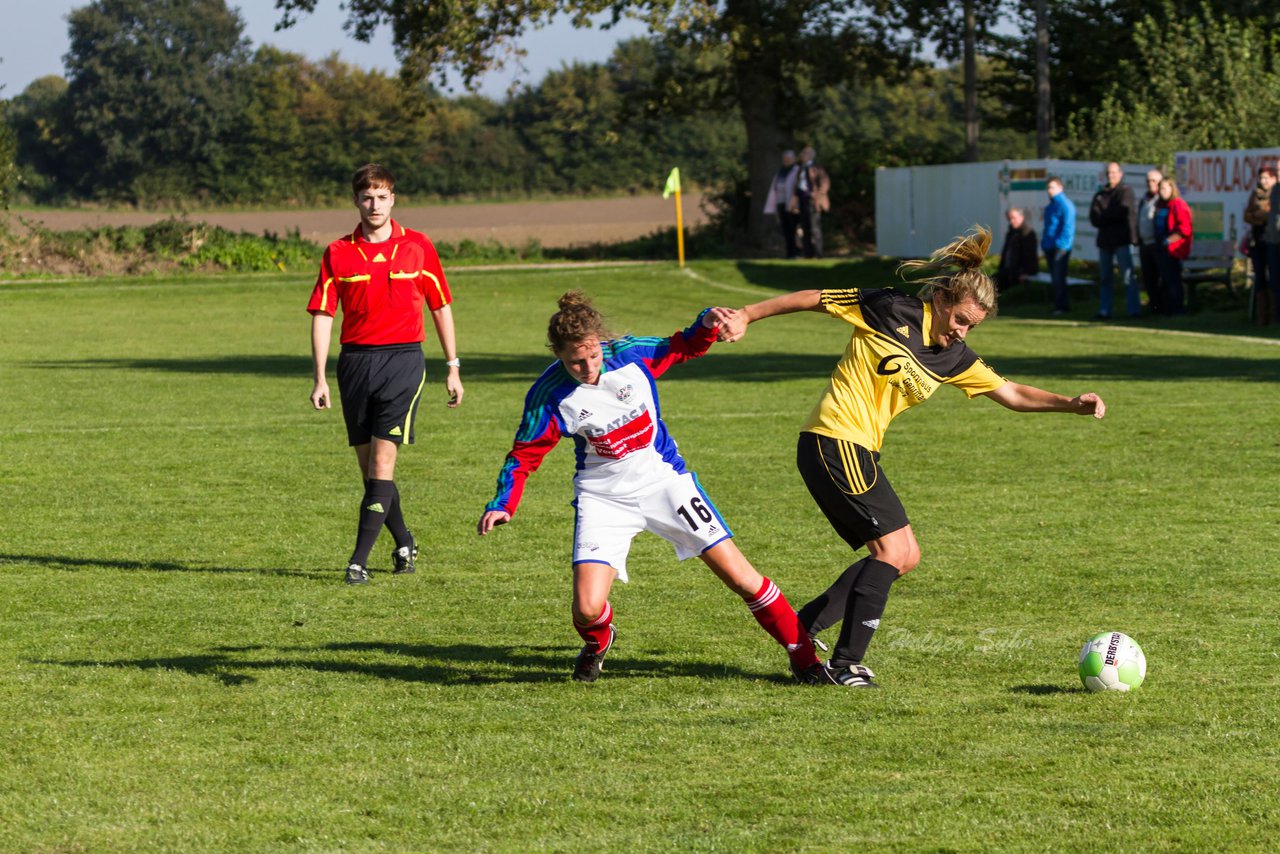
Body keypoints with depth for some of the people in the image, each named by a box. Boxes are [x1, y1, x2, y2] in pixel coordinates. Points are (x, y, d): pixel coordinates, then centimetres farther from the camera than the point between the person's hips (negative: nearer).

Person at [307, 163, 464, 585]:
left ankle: (359, 560, -15)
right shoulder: (338, 253, 4)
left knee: (382, 463, -12)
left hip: (403, 360, -2)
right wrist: (320, 379, -3)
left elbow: (441, 308, 10)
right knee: (369, 467, 7)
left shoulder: (417, 246, 3)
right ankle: (404, 543, 28)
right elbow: (322, 315, 4)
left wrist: (452, 368, 9)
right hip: (356, 361, 2)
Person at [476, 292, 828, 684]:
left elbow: (684, 347, 5)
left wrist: (706, 324, -15)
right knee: (587, 608, -14)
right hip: (604, 499, -1)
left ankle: (803, 657, 14)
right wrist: (502, 505, -21)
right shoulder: (548, 397, -17)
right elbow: (523, 456, -6)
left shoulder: (630, 354, -14)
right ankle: (596, 644, 26)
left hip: (665, 481, 1)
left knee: (739, 575, -3)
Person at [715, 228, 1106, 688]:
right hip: (835, 440, -9)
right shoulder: (891, 311, -11)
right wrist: (747, 316, -7)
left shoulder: (954, 358, 10)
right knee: (893, 549, -12)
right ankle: (847, 663, -8)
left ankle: (802, 629, 14)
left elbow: (1011, 394, 16)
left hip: (860, 451, 9)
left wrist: (1071, 404, 4)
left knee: (904, 557, 11)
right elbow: (813, 299, -5)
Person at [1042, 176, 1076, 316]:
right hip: (1049, 248, 9)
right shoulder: (1049, 207, 18)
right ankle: (1060, 305, 13)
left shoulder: (1065, 205, -8)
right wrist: (1044, 245, 16)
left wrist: (1060, 244, -20)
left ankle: (1061, 306, -9)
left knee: (1058, 278, -10)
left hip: (1061, 248, -9)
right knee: (1054, 278, 9)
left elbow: (1068, 227, -15)